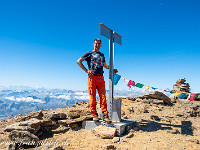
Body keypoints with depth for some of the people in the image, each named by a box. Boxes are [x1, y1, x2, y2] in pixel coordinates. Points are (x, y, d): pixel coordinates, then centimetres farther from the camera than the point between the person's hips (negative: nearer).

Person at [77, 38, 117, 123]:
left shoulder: (102, 55, 24)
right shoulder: (89, 53, 9)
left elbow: (105, 65, 37)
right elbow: (79, 61, 3)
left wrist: (113, 69, 25)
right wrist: (86, 70, -5)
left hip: (101, 78, 4)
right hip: (92, 77, -4)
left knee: (103, 97, -2)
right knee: (92, 97, -3)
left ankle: (105, 115, 0)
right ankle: (94, 115, 5)